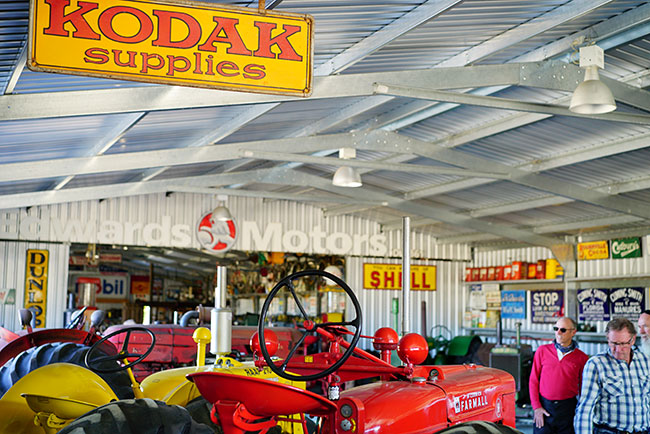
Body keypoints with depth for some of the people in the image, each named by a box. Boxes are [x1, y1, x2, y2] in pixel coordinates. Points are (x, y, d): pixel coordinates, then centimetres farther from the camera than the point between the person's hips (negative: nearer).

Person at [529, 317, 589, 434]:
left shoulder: (581, 358, 0)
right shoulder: (543, 350, 2)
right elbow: (533, 381, 3)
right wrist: (536, 407, -3)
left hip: (568, 408, 0)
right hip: (544, 406, 0)